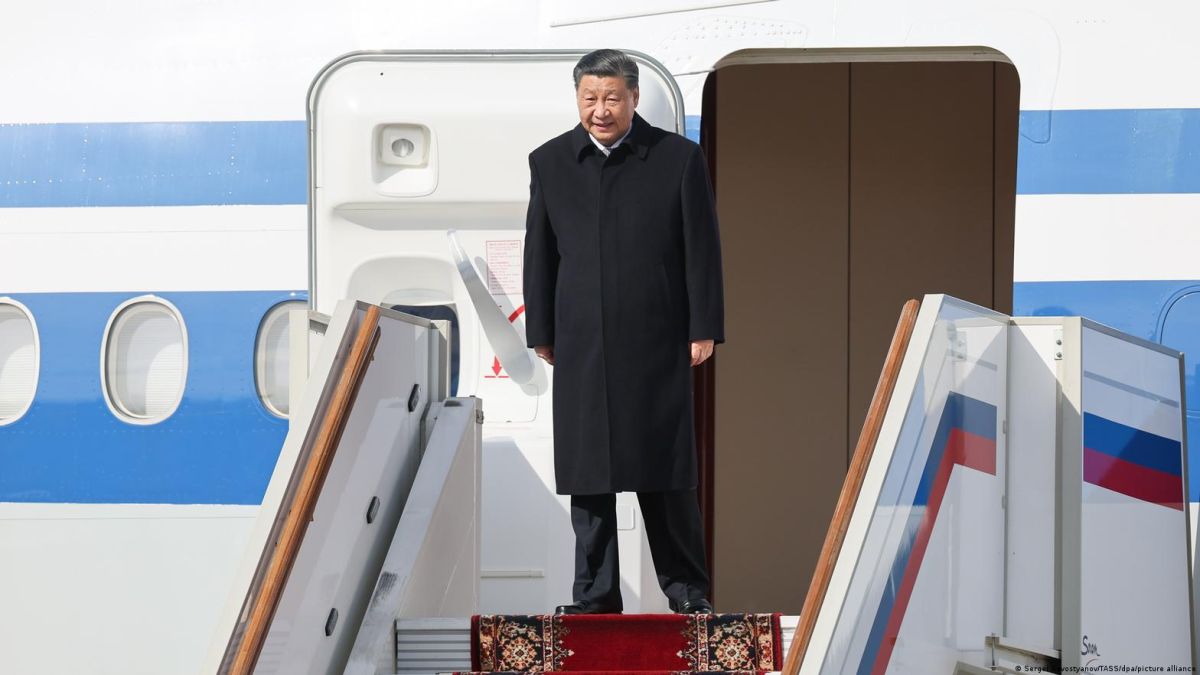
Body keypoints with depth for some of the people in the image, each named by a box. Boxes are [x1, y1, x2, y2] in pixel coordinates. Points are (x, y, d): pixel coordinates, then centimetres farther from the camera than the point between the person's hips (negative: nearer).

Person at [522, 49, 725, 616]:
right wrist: (541, 332, 7)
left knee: (667, 472, 3)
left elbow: (702, 250, 0)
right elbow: (539, 254, 9)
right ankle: (595, 595, 11)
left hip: (658, 343, -2)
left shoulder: (679, 159, -1)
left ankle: (686, 589, 14)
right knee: (588, 470, 4)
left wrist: (704, 330, -4)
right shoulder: (550, 163, 6)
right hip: (582, 347, 2)